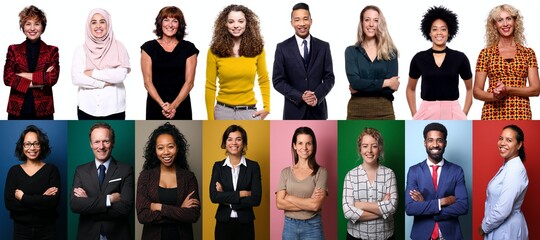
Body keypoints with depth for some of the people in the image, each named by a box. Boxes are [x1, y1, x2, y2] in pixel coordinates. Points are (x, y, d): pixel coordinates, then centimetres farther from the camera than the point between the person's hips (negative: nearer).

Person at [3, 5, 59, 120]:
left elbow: (53, 78, -7)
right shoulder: (13, 50, 8)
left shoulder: (52, 51, 6)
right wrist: (41, 78, -10)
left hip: (43, 110, -1)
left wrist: (26, 75, -9)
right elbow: (7, 78, -4)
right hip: (17, 110, 1)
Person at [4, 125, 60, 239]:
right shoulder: (14, 171, 1)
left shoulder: (51, 169, -3)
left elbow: (53, 201, -15)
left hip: (47, 230, -1)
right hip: (21, 230, 1)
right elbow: (8, 203, -10)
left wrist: (23, 197, -13)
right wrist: (42, 199, -16)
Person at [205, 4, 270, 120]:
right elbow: (210, 86, 1)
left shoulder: (257, 49, 2)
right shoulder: (215, 51, -2)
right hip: (223, 111, -1)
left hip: (249, 112, 1)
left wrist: (267, 107, 5)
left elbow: (264, 80, 14)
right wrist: (210, 119, -2)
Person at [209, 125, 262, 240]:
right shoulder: (218, 166, 3)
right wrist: (241, 193, -15)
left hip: (245, 224, -1)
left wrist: (227, 199, -11)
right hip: (223, 223, 1)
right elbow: (214, 196, -10)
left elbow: (256, 199, -11)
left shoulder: (253, 166, -2)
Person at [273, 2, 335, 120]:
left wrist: (317, 96, -14)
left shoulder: (323, 46, 5)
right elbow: (278, 81, -2)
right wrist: (300, 96, -15)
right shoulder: (282, 48, 0)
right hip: (294, 110, -2)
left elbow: (329, 77, 5)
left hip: (317, 109, 2)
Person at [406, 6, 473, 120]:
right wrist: (414, 115, 8)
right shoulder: (419, 58, 4)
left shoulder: (460, 58, 2)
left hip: (452, 114, 0)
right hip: (426, 114, 1)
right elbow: (410, 89, 18)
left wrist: (463, 115, 6)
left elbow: (470, 89, 15)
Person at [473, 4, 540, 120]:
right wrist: (494, 96, -15)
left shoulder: (528, 53, 9)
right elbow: (477, 91, 4)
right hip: (492, 115, -1)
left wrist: (508, 89, -11)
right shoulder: (486, 53, 5)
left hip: (521, 114, 1)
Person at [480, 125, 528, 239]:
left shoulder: (516, 170, -22)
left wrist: (484, 227, -13)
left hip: (507, 230, -9)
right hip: (498, 226, 9)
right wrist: (486, 224, 5)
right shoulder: (507, 166, 8)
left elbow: (503, 210, -26)